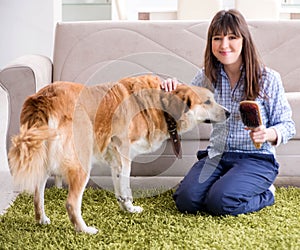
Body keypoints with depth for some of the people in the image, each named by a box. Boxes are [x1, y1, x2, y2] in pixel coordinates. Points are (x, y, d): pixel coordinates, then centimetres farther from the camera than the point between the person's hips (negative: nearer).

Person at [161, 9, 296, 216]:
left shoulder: (268, 79, -7)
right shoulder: (207, 76, 4)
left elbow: (287, 125, -1)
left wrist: (268, 134, -24)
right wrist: (174, 92, -8)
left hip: (256, 158, -3)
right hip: (216, 156, 4)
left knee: (221, 202, -27)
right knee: (185, 201, -20)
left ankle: (265, 194, 5)